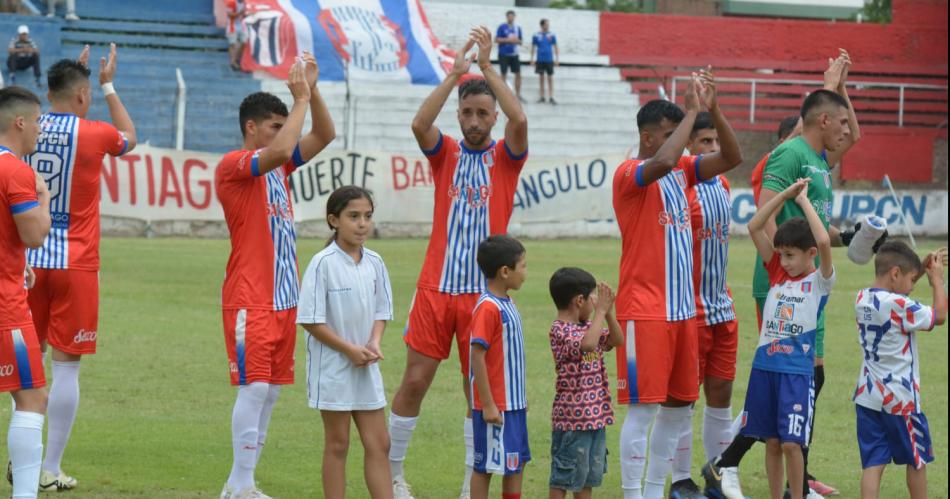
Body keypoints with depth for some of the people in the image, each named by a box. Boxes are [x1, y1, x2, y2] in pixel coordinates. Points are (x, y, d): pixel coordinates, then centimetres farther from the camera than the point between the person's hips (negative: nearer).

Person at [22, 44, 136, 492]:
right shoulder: (93, 134, -7)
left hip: (29, 262, 4)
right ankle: (51, 471, -1)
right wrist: (108, 85, 25)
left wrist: (74, 76, 33)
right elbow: (129, 138, 17)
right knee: (66, 366, 0)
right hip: (74, 265, -4)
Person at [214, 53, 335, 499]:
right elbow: (280, 150, -27)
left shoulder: (278, 166, 15)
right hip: (250, 299, -8)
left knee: (271, 390, 8)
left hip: (283, 296, 8)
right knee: (255, 387, -12)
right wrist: (301, 98, -18)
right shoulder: (233, 165, -10)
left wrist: (312, 92, 1)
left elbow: (324, 136, 14)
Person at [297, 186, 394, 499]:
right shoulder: (323, 263, -14)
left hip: (366, 367, 5)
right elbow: (310, 320, -15)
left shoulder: (374, 262, 3)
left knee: (378, 444, 5)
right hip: (332, 365, -5)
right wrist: (350, 350, -16)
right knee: (337, 444, 3)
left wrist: (374, 343, -8)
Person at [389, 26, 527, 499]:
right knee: (414, 380, 0)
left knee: (479, 388, 3)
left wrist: (487, 66, -17)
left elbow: (520, 121, -16)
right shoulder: (446, 153, 7)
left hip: (484, 293, 0)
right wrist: (455, 73, -19)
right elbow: (419, 124, -14)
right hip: (436, 287, 0)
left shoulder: (505, 157, 4)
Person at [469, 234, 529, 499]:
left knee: (517, 462, 13)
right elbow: (477, 356, -20)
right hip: (495, 405, -9)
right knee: (486, 465, -1)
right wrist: (488, 404, -21)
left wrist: (521, 397, 21)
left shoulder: (507, 304, 10)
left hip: (513, 403, 9)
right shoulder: (488, 308, -18)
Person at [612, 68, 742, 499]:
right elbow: (663, 161, -32)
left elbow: (732, 157, 8)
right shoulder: (630, 175, -11)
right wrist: (692, 111, -22)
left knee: (679, 405, 11)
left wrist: (713, 109, -5)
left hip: (681, 308, 8)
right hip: (644, 311, -8)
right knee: (644, 406, -7)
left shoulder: (682, 170, 12)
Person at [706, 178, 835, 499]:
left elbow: (824, 242, -21)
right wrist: (785, 195, -2)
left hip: (797, 371, -5)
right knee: (772, 441, 9)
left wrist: (803, 200, -12)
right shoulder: (777, 273, 10)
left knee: (791, 442, -9)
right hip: (765, 366, 5)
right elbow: (754, 228, 6)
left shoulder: (820, 281, -3)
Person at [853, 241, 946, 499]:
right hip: (900, 399, -6)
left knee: (873, 463, 2)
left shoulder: (862, 299, 3)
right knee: (917, 460, 14)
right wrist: (937, 280, 1)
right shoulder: (900, 306, -20)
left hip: (867, 397, 6)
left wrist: (921, 269, 14)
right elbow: (940, 315, -10)